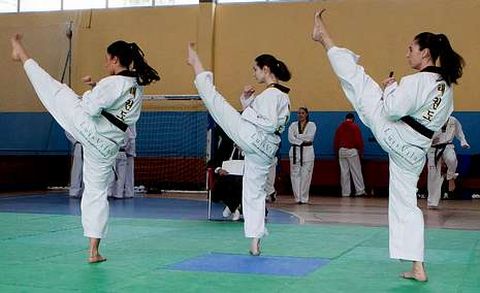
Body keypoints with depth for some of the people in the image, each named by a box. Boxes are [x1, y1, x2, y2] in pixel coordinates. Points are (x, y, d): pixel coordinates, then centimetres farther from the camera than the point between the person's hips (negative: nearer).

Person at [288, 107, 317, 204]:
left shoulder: (311, 125, 7)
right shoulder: (293, 125, 11)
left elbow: (310, 137, -9)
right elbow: (290, 138, -3)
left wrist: (297, 136, -8)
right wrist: (302, 142, -12)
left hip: (307, 151, -1)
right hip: (295, 151, 1)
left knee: (306, 175, -5)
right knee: (295, 175, -3)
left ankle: (304, 198, 2)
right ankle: (297, 198, 2)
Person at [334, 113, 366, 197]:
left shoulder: (340, 127, 9)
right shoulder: (355, 127, -3)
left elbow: (335, 141, 12)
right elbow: (359, 140, -5)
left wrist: (337, 151, 21)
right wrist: (360, 150, 6)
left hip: (341, 151, 4)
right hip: (352, 151, -4)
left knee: (344, 172, 4)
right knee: (356, 171, 0)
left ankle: (345, 192, 6)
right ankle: (360, 191, -2)